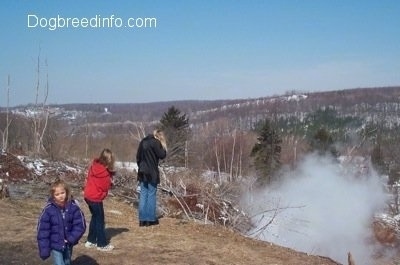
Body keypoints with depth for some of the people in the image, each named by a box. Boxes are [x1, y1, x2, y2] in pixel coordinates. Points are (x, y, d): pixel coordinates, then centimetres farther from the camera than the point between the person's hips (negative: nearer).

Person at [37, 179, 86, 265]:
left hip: (68, 245, 3)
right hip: (55, 245, -3)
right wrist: (44, 249, -14)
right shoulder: (48, 209, -18)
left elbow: (80, 225, -8)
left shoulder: (73, 207, -12)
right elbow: (43, 231, -13)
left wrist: (71, 239, -19)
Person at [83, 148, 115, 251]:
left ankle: (91, 241, 28)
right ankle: (102, 244, 11)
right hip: (96, 198, -8)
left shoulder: (93, 165, 2)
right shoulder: (105, 172, -21)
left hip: (88, 195, 8)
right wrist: (110, 178, 1)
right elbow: (106, 187, -12)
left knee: (95, 218, 21)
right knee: (100, 221, 4)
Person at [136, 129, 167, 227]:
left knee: (143, 195, 8)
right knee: (152, 195, 1)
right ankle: (150, 219, 3)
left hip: (142, 172, 6)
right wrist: (163, 146, 3)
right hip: (152, 173, -6)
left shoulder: (143, 141, 11)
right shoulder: (155, 142, -11)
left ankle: (142, 219, 9)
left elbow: (138, 157, 14)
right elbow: (162, 155, -12)